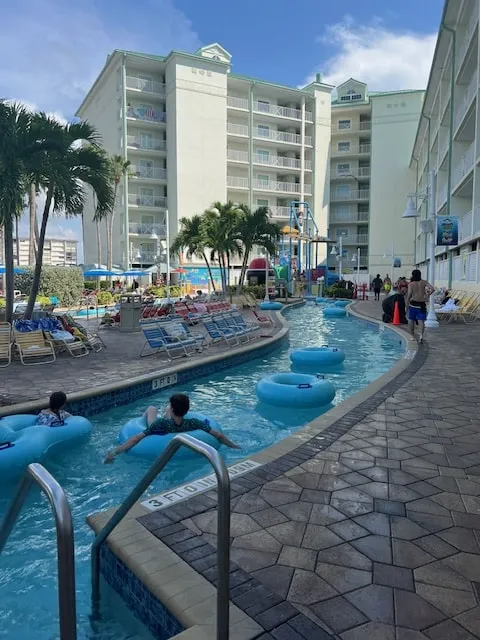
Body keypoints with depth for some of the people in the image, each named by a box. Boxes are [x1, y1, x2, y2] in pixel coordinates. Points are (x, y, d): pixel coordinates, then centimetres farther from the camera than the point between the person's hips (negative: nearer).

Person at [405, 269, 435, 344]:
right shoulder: (424, 282, 3)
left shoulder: (411, 284, -4)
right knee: (421, 321, 1)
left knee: (411, 320, 13)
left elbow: (409, 295, -10)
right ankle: (421, 335, -18)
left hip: (413, 303, -2)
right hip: (422, 304, 2)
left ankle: (412, 336, 19)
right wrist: (427, 295, 8)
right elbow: (432, 289, -7)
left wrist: (407, 304, 1)